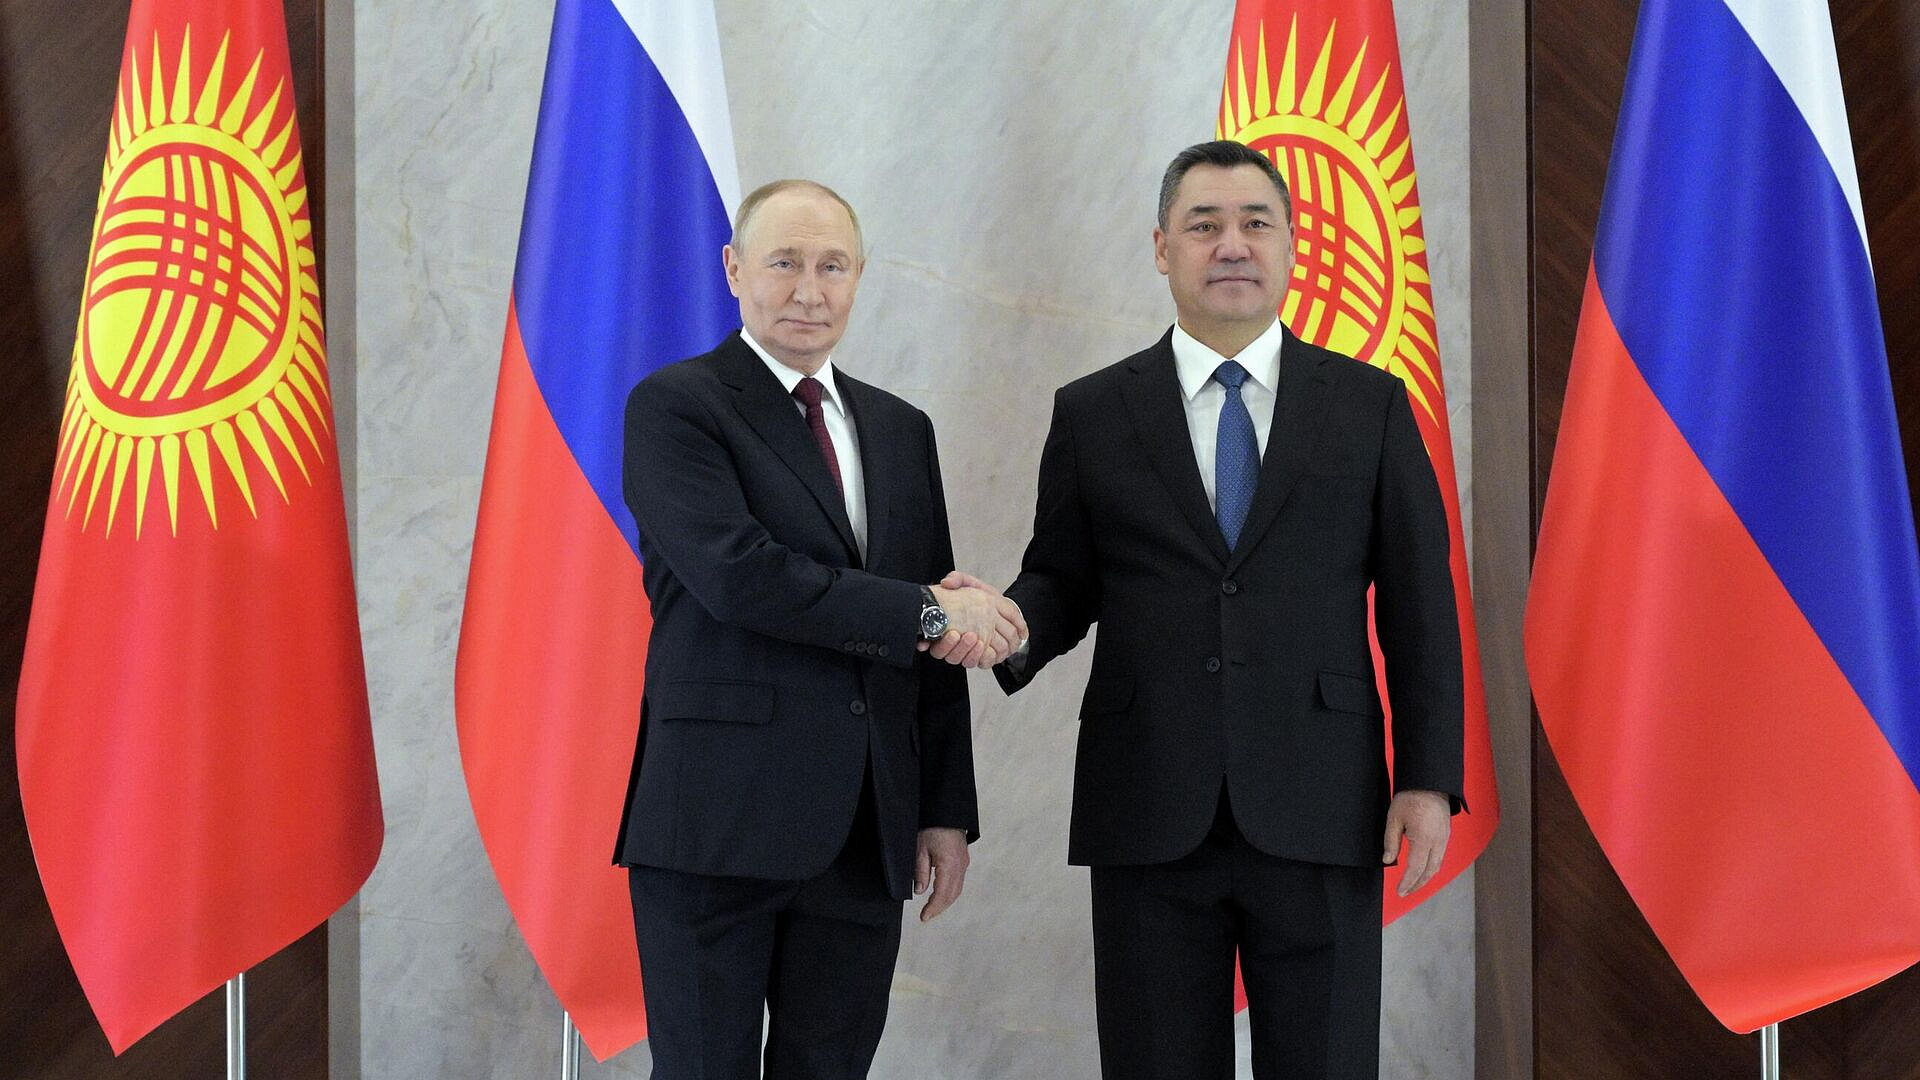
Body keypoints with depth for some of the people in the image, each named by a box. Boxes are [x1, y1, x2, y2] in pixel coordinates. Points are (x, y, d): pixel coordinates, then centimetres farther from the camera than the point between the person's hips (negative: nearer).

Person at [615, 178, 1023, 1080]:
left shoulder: (901, 429, 17)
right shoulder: (674, 407, -2)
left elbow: (946, 632, 16)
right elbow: (738, 574, -17)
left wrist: (948, 809, 10)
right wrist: (925, 615, -13)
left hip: (865, 834, 5)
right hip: (719, 820, -5)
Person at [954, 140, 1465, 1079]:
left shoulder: (1371, 406, 7)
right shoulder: (1091, 414, 8)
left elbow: (1419, 602, 5)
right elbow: (1062, 580, 10)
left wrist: (1430, 778, -2)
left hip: (1317, 815, 0)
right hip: (1149, 819, 1)